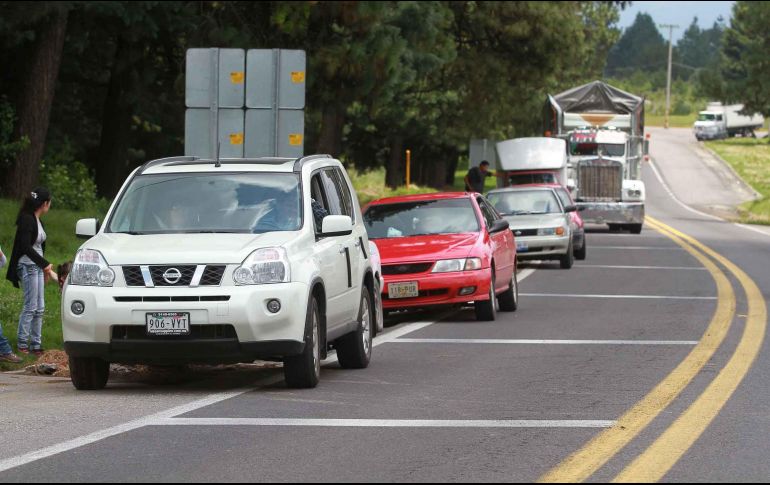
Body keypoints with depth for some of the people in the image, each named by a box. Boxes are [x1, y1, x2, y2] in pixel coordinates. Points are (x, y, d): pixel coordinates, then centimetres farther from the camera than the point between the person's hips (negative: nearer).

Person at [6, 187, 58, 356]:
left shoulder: (37, 221, 13)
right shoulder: (27, 220, -14)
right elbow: (26, 247, -20)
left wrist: (46, 267, 24)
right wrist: (45, 264, -17)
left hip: (38, 266, 9)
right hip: (27, 266, -9)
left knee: (39, 308, 8)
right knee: (31, 307, -8)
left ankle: (36, 344, 11)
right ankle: (22, 344, -2)